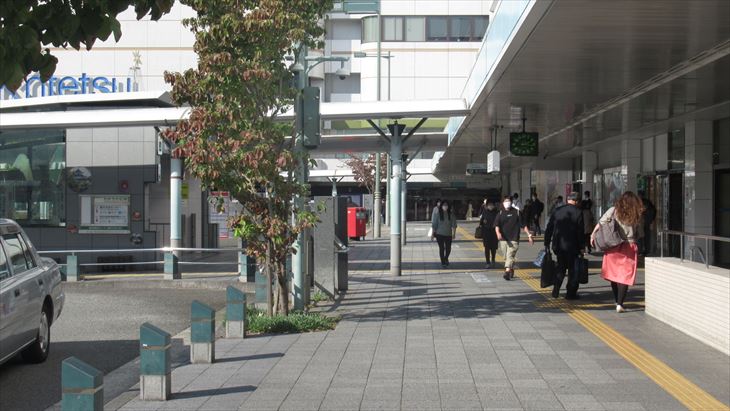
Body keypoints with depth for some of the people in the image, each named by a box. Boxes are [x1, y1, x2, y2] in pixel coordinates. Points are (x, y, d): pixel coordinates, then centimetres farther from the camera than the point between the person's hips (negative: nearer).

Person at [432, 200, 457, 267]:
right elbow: (434, 224, -1)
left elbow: (454, 224, 1)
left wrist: (454, 233, -2)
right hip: (440, 234, -2)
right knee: (441, 248, 1)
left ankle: (446, 258, 34)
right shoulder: (437, 214, -6)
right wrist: (434, 233, -2)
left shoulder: (451, 214, -1)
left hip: (448, 234, 2)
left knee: (448, 248, 5)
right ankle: (443, 262, 12)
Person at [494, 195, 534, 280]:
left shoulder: (516, 212, 4)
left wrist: (529, 235, 1)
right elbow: (496, 225, -5)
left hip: (514, 239, -3)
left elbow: (523, 225, 7)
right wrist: (498, 233, -25)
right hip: (503, 239, 3)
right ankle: (511, 271, 29)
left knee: (510, 255, -15)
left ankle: (507, 272, -25)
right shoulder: (500, 213, 7)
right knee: (506, 257, 10)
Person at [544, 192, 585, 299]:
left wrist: (547, 243, 13)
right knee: (573, 269, 5)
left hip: (558, 245, 4)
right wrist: (582, 247, -3)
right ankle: (571, 293, 6)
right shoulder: (578, 212, -9)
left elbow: (549, 228, 6)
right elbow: (580, 231, -10)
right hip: (572, 246, -4)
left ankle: (555, 291, 17)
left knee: (560, 267, 18)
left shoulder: (557, 211, 3)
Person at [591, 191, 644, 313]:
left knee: (613, 273, 14)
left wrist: (593, 235, 5)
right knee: (625, 276, 0)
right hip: (629, 247, 0)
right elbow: (639, 234, 7)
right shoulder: (636, 215, 2)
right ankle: (620, 304, -8)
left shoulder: (613, 211, -1)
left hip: (613, 246, 0)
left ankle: (617, 301, 21)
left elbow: (600, 223, -4)